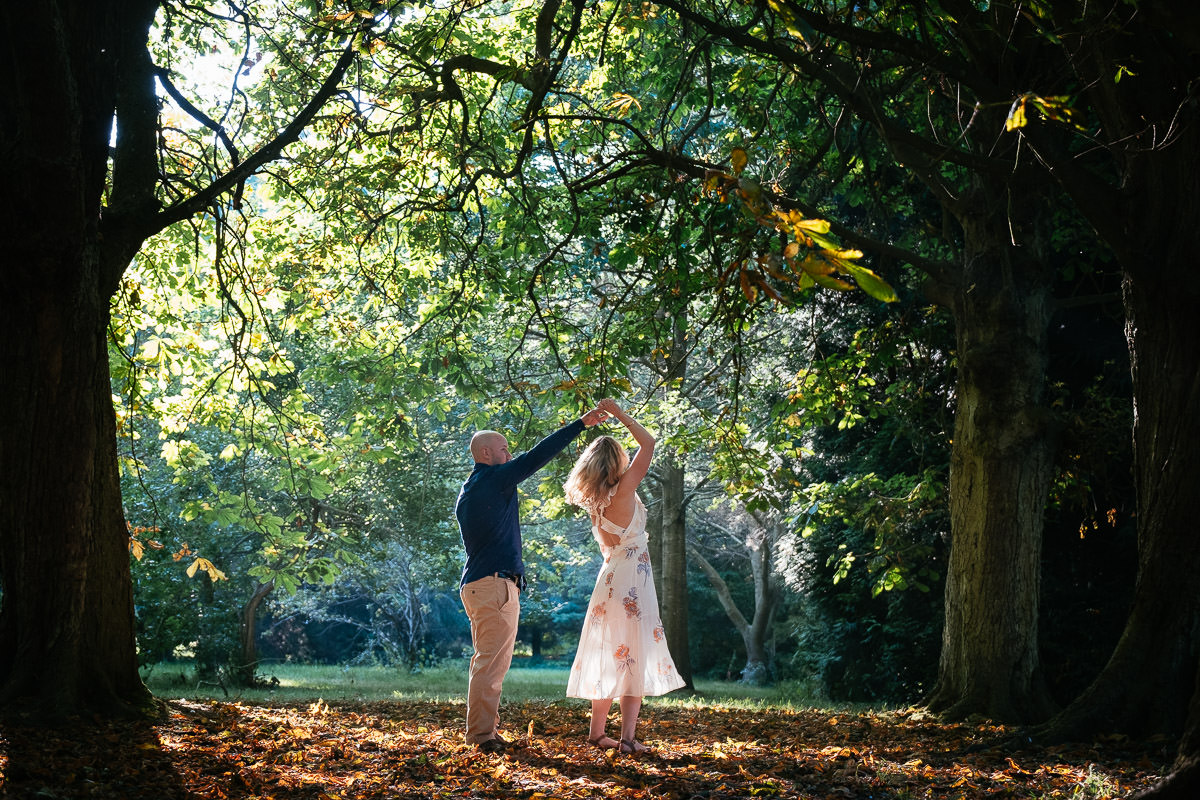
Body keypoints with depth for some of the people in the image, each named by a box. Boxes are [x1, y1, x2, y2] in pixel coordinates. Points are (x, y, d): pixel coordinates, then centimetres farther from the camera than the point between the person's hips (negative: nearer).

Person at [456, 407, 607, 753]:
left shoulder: (466, 492, 20)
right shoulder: (494, 478, -8)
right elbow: (538, 455, -11)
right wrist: (581, 424, -9)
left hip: (475, 584, 10)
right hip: (495, 583, -10)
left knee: (486, 659, 14)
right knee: (492, 661, -10)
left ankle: (483, 728, 16)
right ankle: (482, 734, -12)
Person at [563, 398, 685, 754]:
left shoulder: (594, 500, 5)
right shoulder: (623, 491, -13)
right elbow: (648, 443, -8)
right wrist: (619, 414, -1)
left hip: (609, 576, 7)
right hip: (632, 579, -7)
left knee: (608, 657, 13)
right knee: (634, 657, -6)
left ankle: (597, 732, 17)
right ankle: (628, 736, -10)